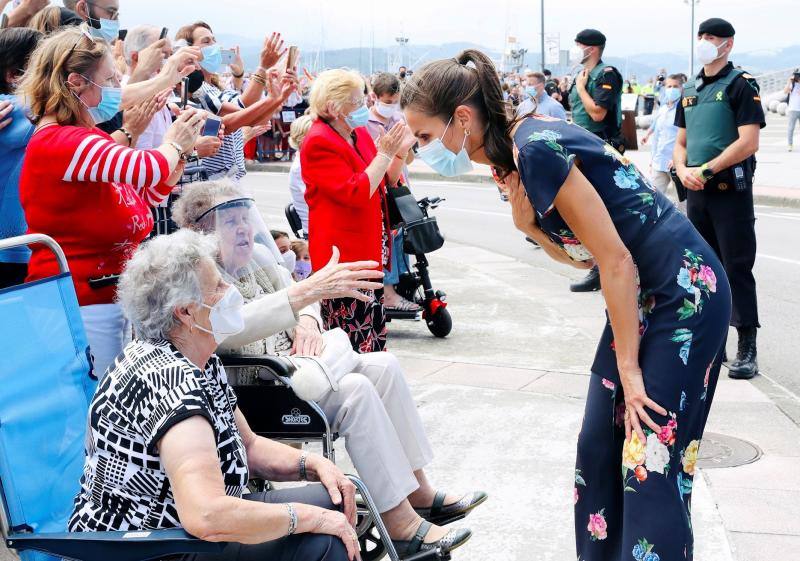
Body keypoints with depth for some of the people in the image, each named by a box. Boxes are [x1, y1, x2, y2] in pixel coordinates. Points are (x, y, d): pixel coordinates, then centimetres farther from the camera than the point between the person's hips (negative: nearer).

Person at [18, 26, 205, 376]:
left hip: (108, 296, 10)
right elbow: (146, 169, -28)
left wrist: (182, 150, 8)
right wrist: (174, 144, -6)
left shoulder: (82, 138, 12)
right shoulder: (57, 142, -18)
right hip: (81, 304, -10)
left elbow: (143, 197, 19)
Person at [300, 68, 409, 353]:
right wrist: (384, 153, -18)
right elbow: (357, 193, -24)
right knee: (356, 343, -8)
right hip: (344, 252, -9)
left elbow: (386, 184, 18)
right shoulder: (319, 143, -14)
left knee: (375, 333, 13)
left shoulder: (360, 134, 12)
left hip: (370, 250, 9)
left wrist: (400, 152, 2)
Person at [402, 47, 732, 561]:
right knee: (599, 445, 8)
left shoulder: (536, 148, -22)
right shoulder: (512, 157, 5)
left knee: (652, 461, -8)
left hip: (686, 294, -9)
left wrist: (628, 367, -13)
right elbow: (583, 255, 8)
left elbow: (617, 262, -20)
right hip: (641, 295, 9)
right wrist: (529, 225, -11)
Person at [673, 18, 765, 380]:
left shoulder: (741, 85, -6)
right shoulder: (690, 91, 15)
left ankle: (747, 350, -3)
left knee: (737, 268, -6)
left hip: (731, 190, -7)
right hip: (696, 191, 7)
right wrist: (683, 171, -3)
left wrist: (707, 170, -17)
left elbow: (749, 142, -15)